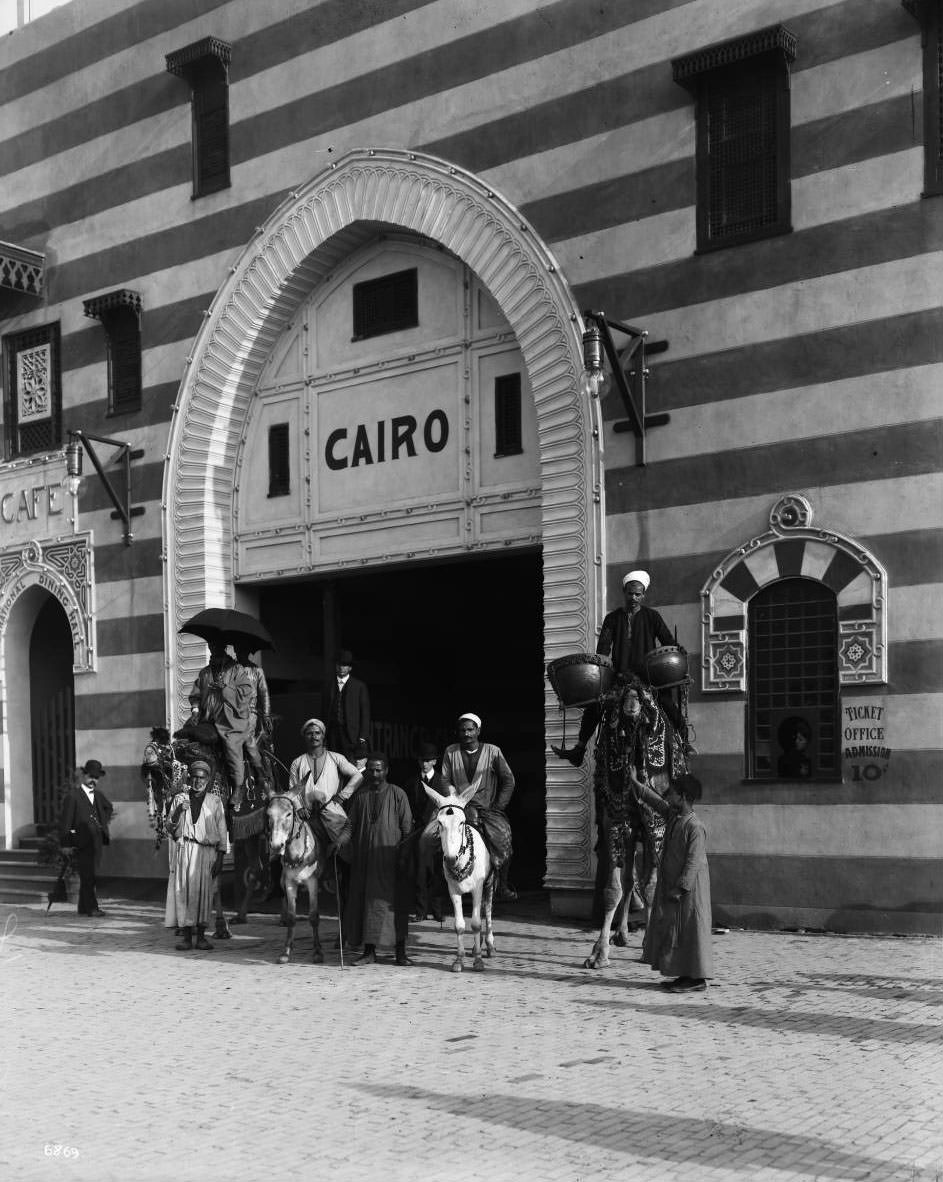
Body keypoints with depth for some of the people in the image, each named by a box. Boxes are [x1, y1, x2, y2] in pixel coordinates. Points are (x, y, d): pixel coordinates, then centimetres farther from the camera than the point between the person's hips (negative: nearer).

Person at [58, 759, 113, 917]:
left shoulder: (98, 794, 13)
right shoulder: (73, 794, -7)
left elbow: (109, 807, 34)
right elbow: (65, 819, -11)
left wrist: (104, 822, 20)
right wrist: (66, 840, -16)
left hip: (96, 839, 7)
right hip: (82, 840, -7)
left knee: (92, 874, 8)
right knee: (88, 875, -8)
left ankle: (85, 907, 15)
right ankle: (91, 907, -4)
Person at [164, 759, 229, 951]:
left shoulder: (214, 801, 7)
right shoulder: (180, 799, 11)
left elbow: (222, 831, 6)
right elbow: (172, 829, 9)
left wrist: (220, 858, 0)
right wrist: (178, 812, -10)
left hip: (207, 851, -1)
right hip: (185, 849, 1)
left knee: (204, 892, -3)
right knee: (185, 890, -5)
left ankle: (201, 936, 3)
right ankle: (185, 936, -1)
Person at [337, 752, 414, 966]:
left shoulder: (398, 794, 0)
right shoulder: (361, 796, 9)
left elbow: (407, 828, 0)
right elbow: (351, 826, 10)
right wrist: (339, 841, -8)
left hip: (390, 858, -3)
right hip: (364, 858, 3)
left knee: (394, 902, -2)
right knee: (363, 901, 4)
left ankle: (400, 952, 4)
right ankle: (369, 952, 13)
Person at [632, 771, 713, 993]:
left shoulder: (695, 827, -20)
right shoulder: (672, 815, 5)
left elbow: (693, 862, -21)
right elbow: (655, 800, 22)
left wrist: (680, 888, -21)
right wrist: (634, 782, 23)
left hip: (690, 889, -9)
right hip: (672, 885, 9)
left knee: (690, 931, -4)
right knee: (671, 930, 12)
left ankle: (697, 979, 3)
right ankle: (685, 975, 20)